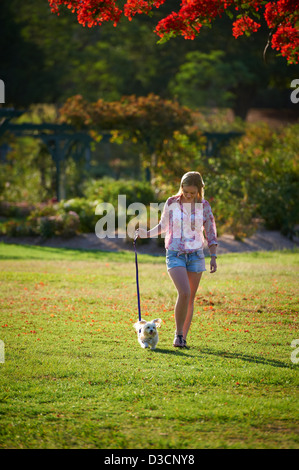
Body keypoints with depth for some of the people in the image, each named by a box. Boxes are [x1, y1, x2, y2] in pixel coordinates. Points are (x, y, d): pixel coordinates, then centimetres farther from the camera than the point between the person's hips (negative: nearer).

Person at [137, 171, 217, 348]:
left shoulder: (204, 206, 0)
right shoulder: (171, 203, -2)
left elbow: (211, 232, 8)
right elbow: (163, 226, 12)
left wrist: (213, 257, 3)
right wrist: (147, 234, -4)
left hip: (196, 254, 2)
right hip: (175, 254, -2)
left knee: (190, 298, 4)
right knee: (184, 293, -20)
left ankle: (183, 338, 15)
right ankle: (178, 333, -6)